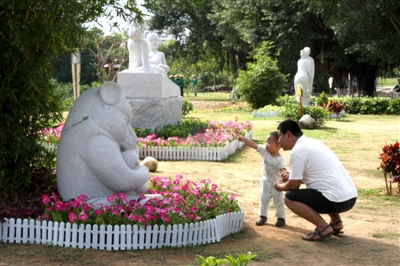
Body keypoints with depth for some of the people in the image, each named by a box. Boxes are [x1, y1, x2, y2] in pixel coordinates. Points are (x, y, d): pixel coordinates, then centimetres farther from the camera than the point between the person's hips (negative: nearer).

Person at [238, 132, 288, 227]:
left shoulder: (281, 159, -26)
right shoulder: (265, 151, -12)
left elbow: (283, 169, -37)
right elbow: (254, 145, -11)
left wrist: (284, 173, -61)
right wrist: (244, 139, -16)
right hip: (266, 181, 4)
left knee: (279, 201, 6)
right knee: (263, 199, 11)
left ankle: (281, 218, 23)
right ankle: (263, 216, 25)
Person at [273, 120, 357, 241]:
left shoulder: (297, 151, -10)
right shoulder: (312, 142, 17)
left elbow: (293, 186, -4)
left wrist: (279, 186, 17)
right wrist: (293, 176, 30)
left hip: (337, 200, -9)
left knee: (289, 198, -3)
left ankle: (323, 227, -6)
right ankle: (336, 222, 21)